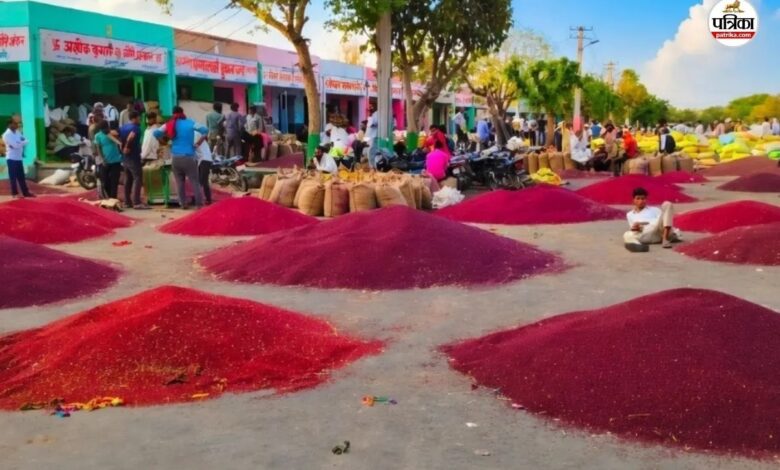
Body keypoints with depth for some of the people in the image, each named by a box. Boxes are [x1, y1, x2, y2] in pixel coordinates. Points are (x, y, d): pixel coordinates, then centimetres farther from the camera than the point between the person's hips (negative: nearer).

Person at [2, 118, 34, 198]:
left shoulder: (18, 132, 11)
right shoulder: (7, 134, -14)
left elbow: (25, 141, 7)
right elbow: (15, 145, -22)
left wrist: (20, 143, -12)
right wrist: (23, 142, -7)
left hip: (19, 158, 7)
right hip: (12, 158, -7)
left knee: (21, 177, 11)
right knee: (13, 177, 1)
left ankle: (26, 192, 15)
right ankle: (15, 193, 7)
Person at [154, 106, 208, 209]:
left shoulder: (170, 124, 5)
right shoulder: (190, 123, 0)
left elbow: (156, 133, -3)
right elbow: (205, 130, -9)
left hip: (176, 158, 2)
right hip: (188, 157, -2)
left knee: (180, 182, 12)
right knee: (195, 181, 3)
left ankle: (183, 204, 12)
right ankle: (199, 204, 1)